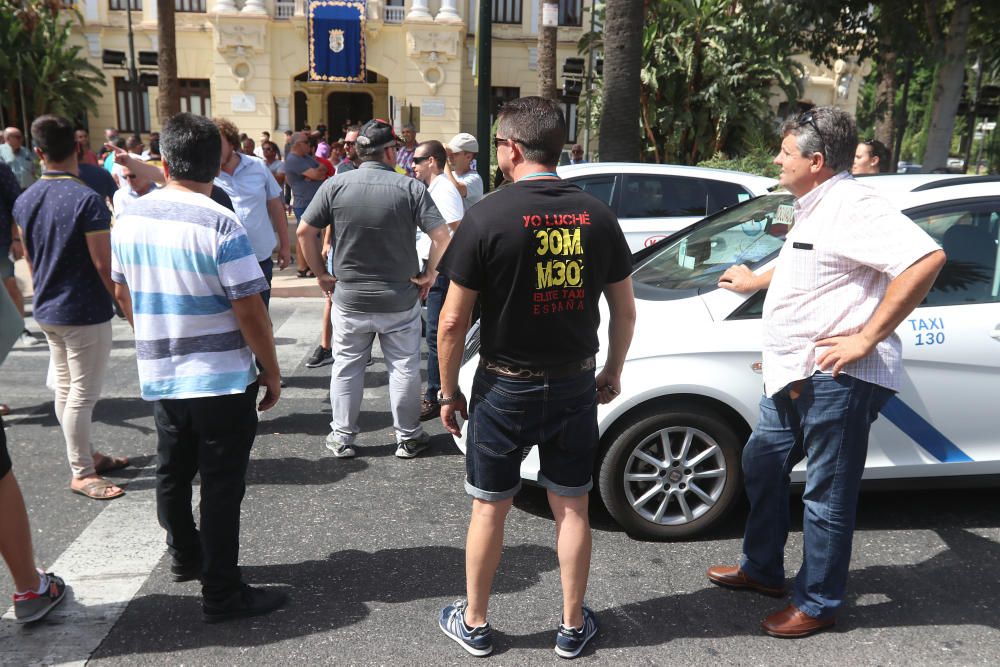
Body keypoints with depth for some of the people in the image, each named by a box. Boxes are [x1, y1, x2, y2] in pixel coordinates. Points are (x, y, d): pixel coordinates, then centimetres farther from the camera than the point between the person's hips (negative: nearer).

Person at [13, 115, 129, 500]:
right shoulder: (87, 200, -19)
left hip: (48, 311, 8)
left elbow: (30, 261, 14)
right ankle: (82, 473, 11)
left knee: (66, 390, 16)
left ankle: (86, 455, 31)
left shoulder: (24, 201, 5)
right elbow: (104, 265, -19)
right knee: (83, 395, 1)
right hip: (85, 313, -8)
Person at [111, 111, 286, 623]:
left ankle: (184, 556, 43)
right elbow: (250, 311, -19)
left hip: (157, 376, 6)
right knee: (221, 484, 4)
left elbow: (123, 293, 13)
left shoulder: (130, 219, 1)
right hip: (221, 382, -6)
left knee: (172, 472, 21)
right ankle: (221, 593, 15)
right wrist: (271, 372, -7)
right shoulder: (220, 225, -19)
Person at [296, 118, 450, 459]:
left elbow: (304, 232, -4)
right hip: (401, 299, -1)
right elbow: (441, 235, -15)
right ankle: (408, 437, 24)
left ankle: (342, 437, 24)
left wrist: (321, 273, 6)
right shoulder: (411, 188, -9)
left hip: (350, 298, 1)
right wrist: (429, 273, -2)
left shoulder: (335, 185, -5)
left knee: (346, 367, 15)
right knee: (404, 367, 13)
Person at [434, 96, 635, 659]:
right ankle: (573, 627, 30)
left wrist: (449, 391, 0)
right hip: (577, 385, 3)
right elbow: (625, 310, 4)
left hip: (506, 387, -3)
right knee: (572, 507, 16)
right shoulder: (597, 216, -3)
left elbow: (453, 322, -13)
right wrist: (613, 372, 18)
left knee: (490, 508, 13)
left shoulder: (488, 217, -14)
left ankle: (475, 623, 30)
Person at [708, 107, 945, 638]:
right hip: (794, 375, 11)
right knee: (762, 466, 20)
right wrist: (756, 280, 45)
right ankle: (762, 569, 38)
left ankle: (816, 605, 22)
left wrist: (866, 338, -26)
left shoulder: (852, 206, -18)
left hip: (836, 379, -11)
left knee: (826, 496, 4)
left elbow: (926, 259, -30)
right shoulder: (814, 208, 14)